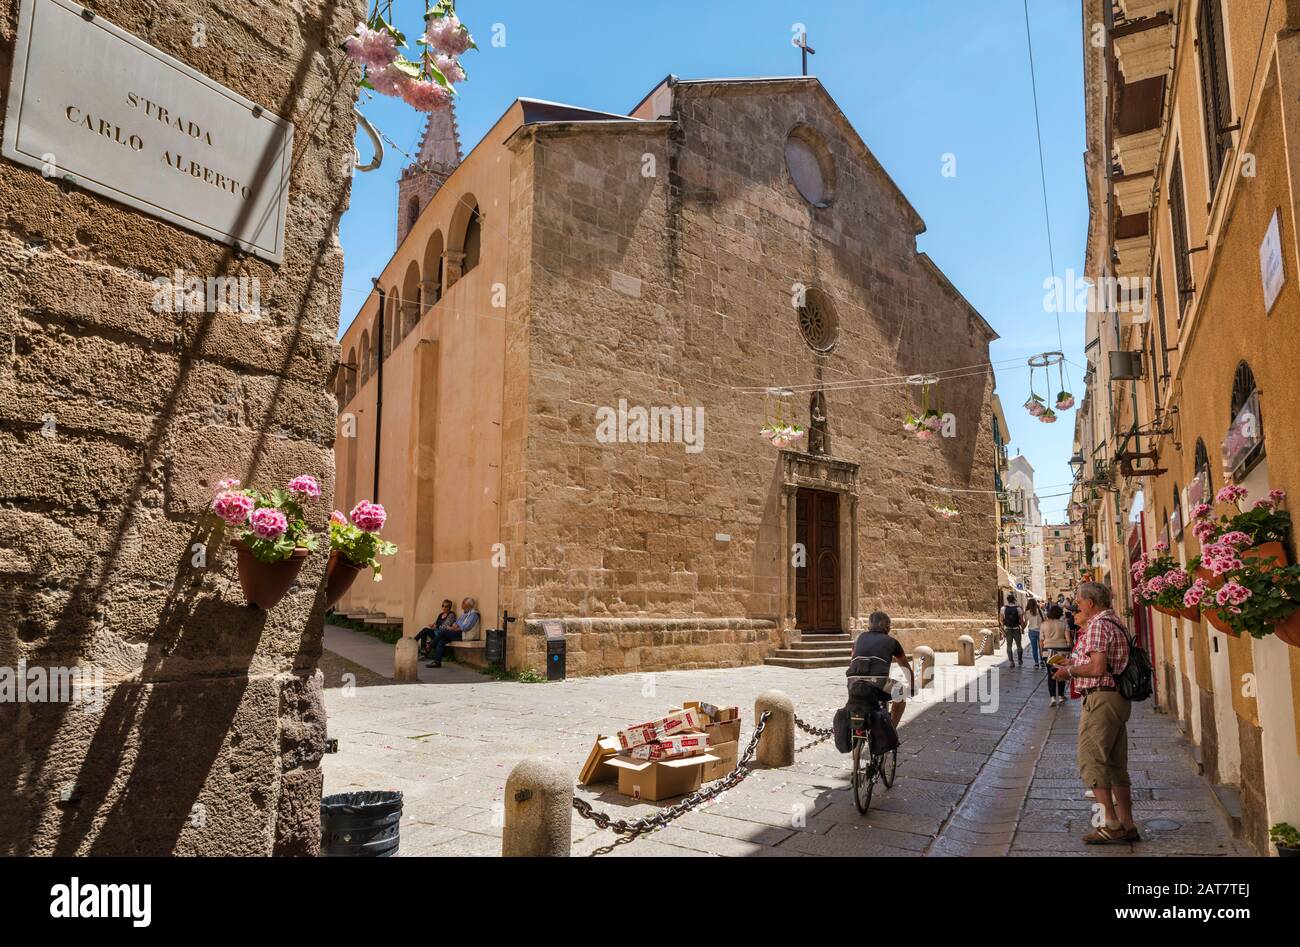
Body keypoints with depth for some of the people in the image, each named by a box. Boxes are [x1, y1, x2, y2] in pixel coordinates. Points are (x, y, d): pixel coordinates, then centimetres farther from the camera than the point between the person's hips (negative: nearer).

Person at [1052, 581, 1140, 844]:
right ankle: (1127, 825, 17)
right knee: (1117, 764, 13)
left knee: (1091, 761, -6)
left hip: (1100, 699, -10)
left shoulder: (1097, 625, -14)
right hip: (1119, 698, 10)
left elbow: (1097, 667, -23)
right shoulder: (1117, 623, 18)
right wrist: (1074, 666, 20)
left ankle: (1112, 825, -6)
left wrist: (1070, 670, -8)